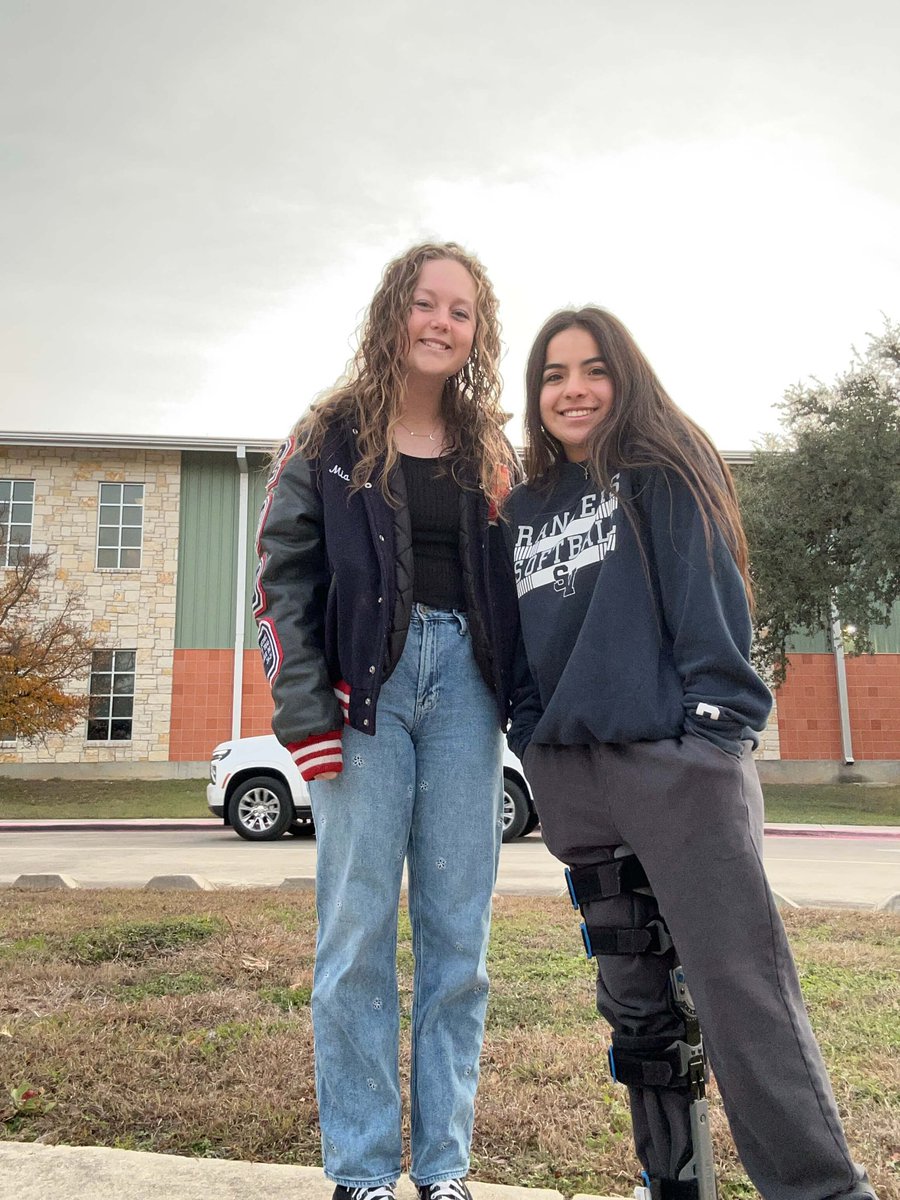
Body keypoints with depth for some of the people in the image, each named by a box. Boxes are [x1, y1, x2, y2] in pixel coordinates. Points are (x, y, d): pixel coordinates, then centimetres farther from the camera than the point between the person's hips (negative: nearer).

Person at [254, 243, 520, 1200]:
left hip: (463, 682, 3)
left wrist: (526, 709, 2)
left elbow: (515, 582, 14)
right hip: (364, 684, -2)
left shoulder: (491, 451, 16)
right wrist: (302, 709, -11)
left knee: (458, 938, 5)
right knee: (357, 934, 0)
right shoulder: (331, 437, 7)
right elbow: (283, 574, 0)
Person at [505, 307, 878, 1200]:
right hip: (569, 778, 6)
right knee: (634, 998, 13)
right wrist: (530, 736, 9)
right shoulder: (522, 510, 17)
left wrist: (714, 724, -15)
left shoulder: (664, 472, 3)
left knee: (739, 989, -9)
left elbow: (710, 600, -7)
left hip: (673, 759, -5)